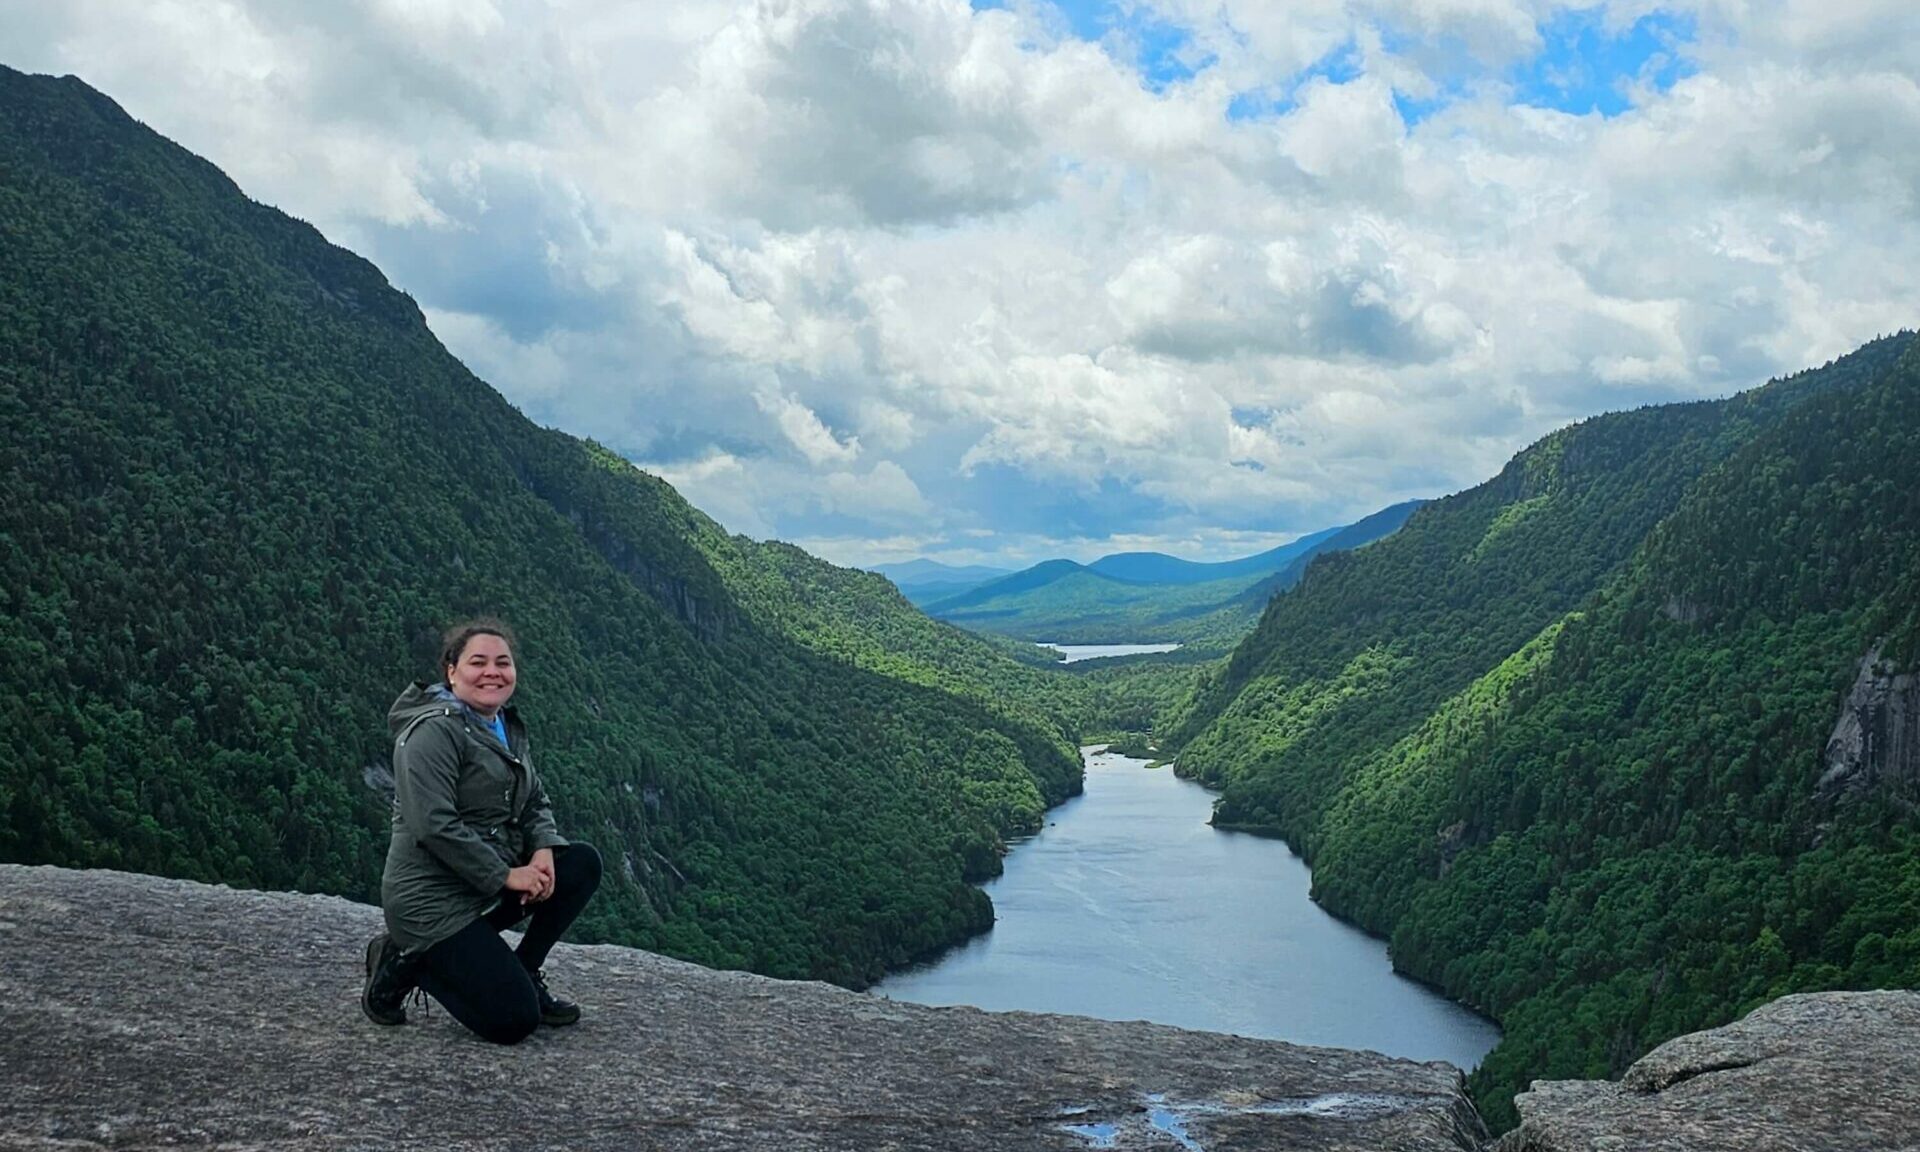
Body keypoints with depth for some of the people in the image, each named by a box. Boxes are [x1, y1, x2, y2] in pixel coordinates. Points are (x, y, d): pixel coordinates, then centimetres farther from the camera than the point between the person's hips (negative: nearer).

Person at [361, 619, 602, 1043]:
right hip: (432, 903, -9)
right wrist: (505, 875, -22)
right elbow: (432, 825, -25)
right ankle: (405, 962, 5)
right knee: (514, 1021, -15)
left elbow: (535, 801, 14)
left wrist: (543, 848, -8)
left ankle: (521, 975, 8)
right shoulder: (435, 730, -17)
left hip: (489, 890, 9)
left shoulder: (507, 729, 12)